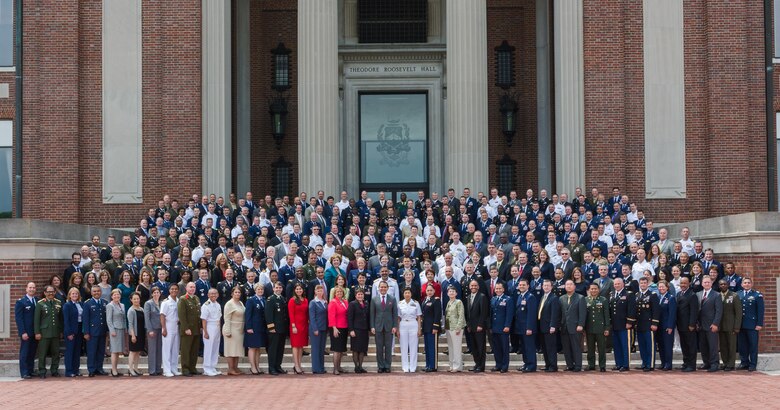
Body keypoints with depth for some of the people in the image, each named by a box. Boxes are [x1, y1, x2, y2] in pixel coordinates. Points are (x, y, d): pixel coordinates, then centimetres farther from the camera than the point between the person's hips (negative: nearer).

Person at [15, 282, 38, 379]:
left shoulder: (37, 301, 10)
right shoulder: (21, 302, -4)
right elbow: (18, 318, -9)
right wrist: (23, 332, -16)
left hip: (35, 333, 5)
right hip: (26, 333, -5)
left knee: (32, 353, 8)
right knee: (24, 353, -1)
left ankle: (30, 371, 14)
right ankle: (24, 373, 3)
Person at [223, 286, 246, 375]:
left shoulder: (241, 303, 12)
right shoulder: (229, 304, -11)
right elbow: (227, 318, -13)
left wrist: (244, 329, 10)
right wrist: (228, 331, -17)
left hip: (240, 330, 8)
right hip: (232, 330, -8)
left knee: (237, 349, 9)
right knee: (231, 349, -4)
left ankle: (235, 368, 15)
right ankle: (230, 369, -1)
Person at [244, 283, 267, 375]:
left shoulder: (264, 300, 11)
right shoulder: (251, 300, -5)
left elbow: (265, 314, 11)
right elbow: (247, 315, -10)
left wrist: (266, 326, 3)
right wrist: (249, 328, -16)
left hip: (262, 328, 6)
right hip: (253, 328, -6)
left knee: (258, 348, 11)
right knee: (252, 347, -1)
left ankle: (257, 367, 17)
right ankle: (252, 367, 3)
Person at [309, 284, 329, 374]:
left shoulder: (325, 303, 12)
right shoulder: (313, 303, -5)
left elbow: (326, 315, 13)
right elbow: (312, 317, -10)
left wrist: (327, 328, 5)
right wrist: (315, 329, -16)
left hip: (324, 329, 6)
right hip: (316, 329, -6)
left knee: (322, 349, 9)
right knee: (316, 348, -2)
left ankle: (321, 368, 14)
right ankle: (316, 369, 0)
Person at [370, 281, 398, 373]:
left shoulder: (392, 299, 5)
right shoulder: (374, 299, 5)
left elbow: (395, 314, 4)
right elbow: (372, 314, 4)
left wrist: (394, 326, -4)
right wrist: (372, 326, -4)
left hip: (389, 327, 0)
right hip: (378, 326, 0)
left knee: (388, 347, 2)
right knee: (379, 347, 3)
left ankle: (387, 366, 9)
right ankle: (380, 366, 9)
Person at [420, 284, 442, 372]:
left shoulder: (436, 300, -9)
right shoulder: (424, 300, 14)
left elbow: (437, 315, -14)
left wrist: (435, 327, -19)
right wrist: (422, 327, 15)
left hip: (432, 327, -8)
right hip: (425, 327, 8)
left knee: (433, 347, -5)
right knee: (427, 347, 11)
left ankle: (433, 366, -3)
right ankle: (428, 365, 17)